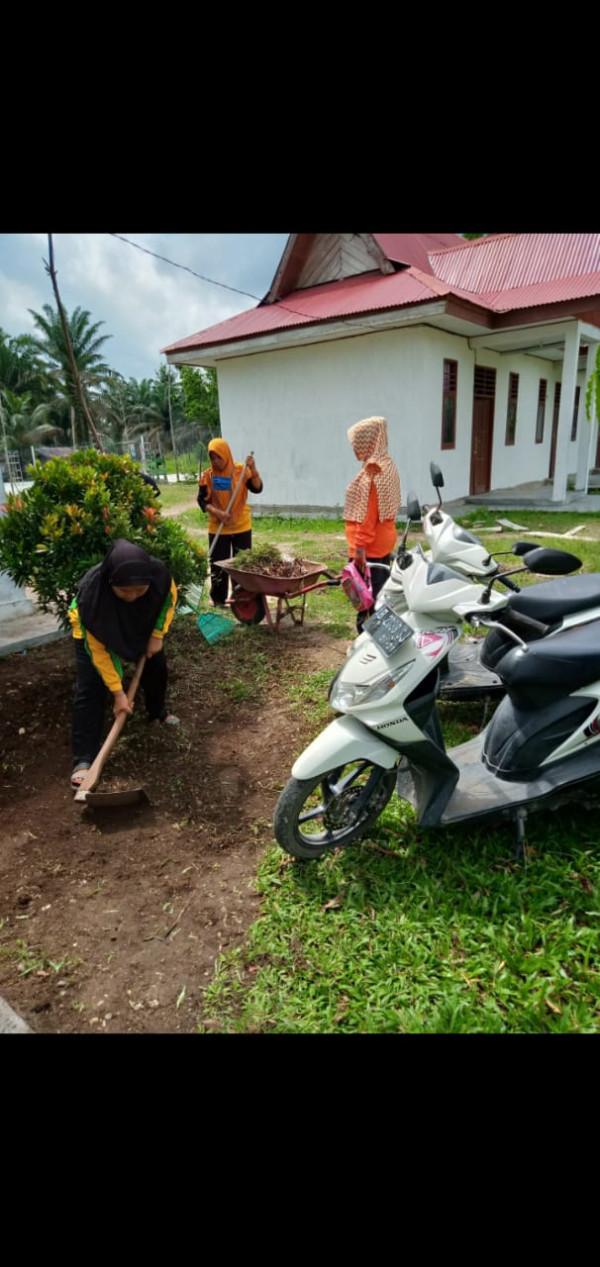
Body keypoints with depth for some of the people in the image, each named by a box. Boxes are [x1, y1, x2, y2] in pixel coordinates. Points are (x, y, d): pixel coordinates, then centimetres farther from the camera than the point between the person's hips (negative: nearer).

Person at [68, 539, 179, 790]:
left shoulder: (159, 574, -37)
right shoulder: (91, 594, -43)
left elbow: (170, 597, -11)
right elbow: (99, 650, -31)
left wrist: (157, 635, -14)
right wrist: (118, 692, -26)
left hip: (141, 621, 4)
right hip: (92, 626, -3)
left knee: (155, 666, 10)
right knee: (91, 689, -12)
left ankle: (158, 712, 39)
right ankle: (83, 759, -9)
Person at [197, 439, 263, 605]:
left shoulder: (241, 470, -6)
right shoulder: (207, 475, -3)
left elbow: (257, 489, -14)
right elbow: (202, 500, -2)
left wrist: (253, 469, -27)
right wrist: (217, 512, -17)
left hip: (242, 526, 0)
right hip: (217, 528, 1)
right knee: (218, 565, 6)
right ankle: (218, 599, 18)